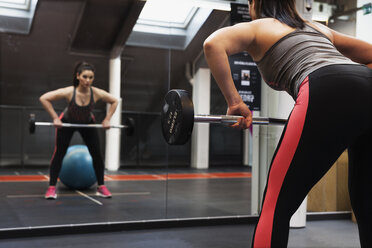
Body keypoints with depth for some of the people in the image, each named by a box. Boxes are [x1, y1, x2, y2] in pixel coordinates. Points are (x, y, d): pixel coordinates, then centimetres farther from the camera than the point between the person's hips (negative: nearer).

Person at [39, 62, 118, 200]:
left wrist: (107, 119, -16)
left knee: (96, 154, -4)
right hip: (67, 123, -2)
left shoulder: (97, 93, -29)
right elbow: (44, 99, -29)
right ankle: (52, 188, 4)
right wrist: (55, 118, -29)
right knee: (59, 153, -6)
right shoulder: (69, 92, -35)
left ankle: (101, 187, 8)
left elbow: (114, 101, -11)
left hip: (87, 123, 2)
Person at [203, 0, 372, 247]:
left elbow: (213, 44, 1)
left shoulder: (255, 27, 23)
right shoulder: (319, 27, 39)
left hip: (328, 94, -7)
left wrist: (234, 102, 2)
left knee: (276, 207, 2)